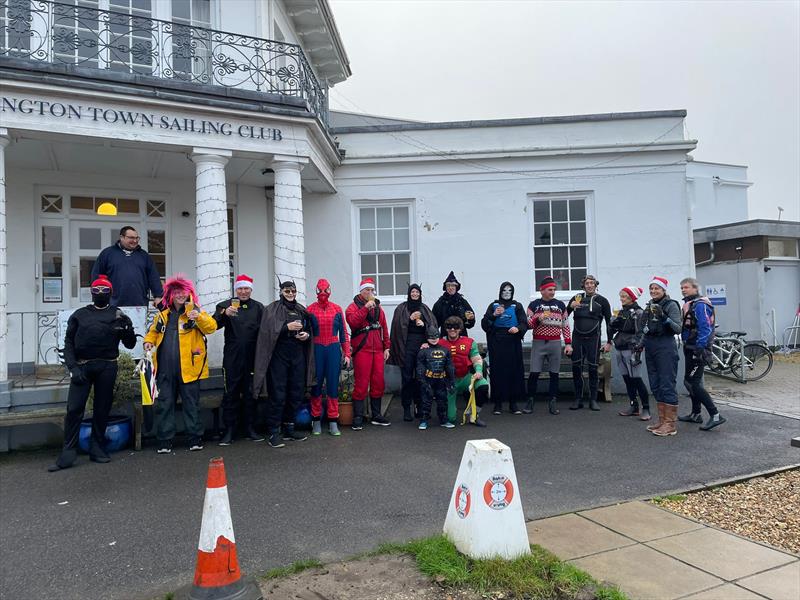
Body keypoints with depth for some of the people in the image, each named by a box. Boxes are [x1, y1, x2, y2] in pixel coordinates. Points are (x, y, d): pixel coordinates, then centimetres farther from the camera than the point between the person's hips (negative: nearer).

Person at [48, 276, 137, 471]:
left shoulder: (117, 315, 10)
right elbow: (68, 343, 8)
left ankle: (97, 449, 16)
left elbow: (130, 344, 8)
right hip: (82, 366, 0)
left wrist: (128, 328, -12)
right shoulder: (79, 315, 12)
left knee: (102, 409, 6)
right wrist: (73, 367, -4)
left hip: (107, 367, 0)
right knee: (74, 409, -5)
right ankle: (68, 453, 1)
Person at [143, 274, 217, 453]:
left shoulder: (195, 312, -1)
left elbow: (211, 327, -16)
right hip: (165, 369, 4)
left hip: (188, 368, -4)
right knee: (164, 404, 9)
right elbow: (153, 332, 25)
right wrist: (149, 342, 5)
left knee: (191, 404, 6)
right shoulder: (162, 315, 12)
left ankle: (195, 438, 16)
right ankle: (164, 440, 18)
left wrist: (199, 317, -33)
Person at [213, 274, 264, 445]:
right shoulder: (226, 306, 3)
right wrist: (224, 314, -30)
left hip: (252, 358, 2)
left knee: (251, 393, 9)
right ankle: (229, 430, 9)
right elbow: (214, 325, -11)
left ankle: (251, 428, 19)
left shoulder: (259, 307, 9)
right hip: (232, 358, -2)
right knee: (230, 394, 2)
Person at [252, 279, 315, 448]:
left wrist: (306, 334, 0)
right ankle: (274, 432, 2)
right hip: (279, 355, -5)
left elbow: (309, 329, 21)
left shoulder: (301, 310, 16)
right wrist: (287, 327, -19)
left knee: (296, 393, 8)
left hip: (298, 356, 5)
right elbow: (268, 329, -12)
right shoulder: (272, 309, 1)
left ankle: (289, 428, 20)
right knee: (278, 395, -5)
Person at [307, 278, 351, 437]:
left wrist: (347, 354, 4)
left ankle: (333, 422, 11)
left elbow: (343, 333, 8)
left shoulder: (337, 309, 6)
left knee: (333, 385, 3)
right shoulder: (310, 309, 1)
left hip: (334, 349, 1)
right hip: (316, 350, -1)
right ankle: (316, 421, 17)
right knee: (316, 385, 5)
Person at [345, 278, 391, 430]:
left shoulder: (378, 307, 18)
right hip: (362, 350, -5)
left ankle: (376, 415, 19)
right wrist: (366, 308, -21)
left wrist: (386, 347, 11)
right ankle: (358, 417, 3)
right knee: (361, 384, -5)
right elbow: (352, 322, -20)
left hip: (378, 350, 6)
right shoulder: (353, 306, 0)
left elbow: (384, 328, 17)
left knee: (378, 383, 8)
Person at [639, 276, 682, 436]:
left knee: (667, 385, -6)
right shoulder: (649, 306, 14)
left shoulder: (671, 305, -5)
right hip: (650, 348, 8)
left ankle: (670, 424, -2)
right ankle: (662, 420, 19)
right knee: (655, 386, 10)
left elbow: (678, 329, -14)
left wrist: (664, 318, -28)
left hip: (665, 348, -7)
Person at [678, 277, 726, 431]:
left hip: (698, 349, -10)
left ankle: (715, 416, -9)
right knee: (691, 381, 16)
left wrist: (700, 349, -24)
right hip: (690, 349, 10)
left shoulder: (700, 305, -15)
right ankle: (695, 414, 27)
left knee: (692, 383, -12)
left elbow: (705, 329, -22)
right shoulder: (689, 304, 16)